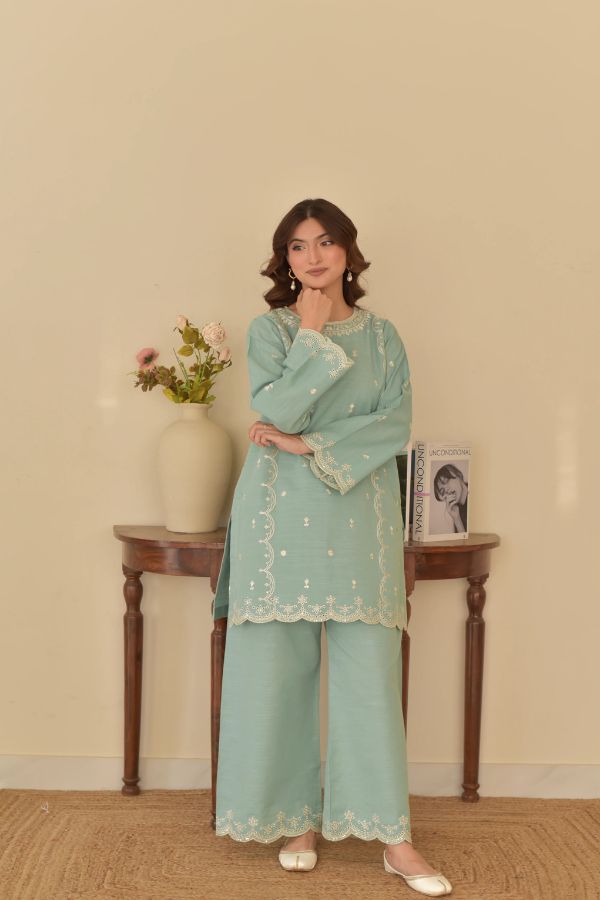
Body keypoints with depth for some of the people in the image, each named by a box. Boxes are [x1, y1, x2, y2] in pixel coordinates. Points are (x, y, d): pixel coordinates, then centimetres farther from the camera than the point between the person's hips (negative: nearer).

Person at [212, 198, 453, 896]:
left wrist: (310, 444, -11)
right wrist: (315, 336, -8)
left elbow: (396, 422, -4)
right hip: (282, 518, 0)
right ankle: (299, 820, 18)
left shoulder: (382, 335, 10)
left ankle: (393, 837, 6)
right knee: (280, 671, 3)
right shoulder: (270, 329, 5)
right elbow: (276, 412, -10)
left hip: (359, 518, 1)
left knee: (370, 673, -1)